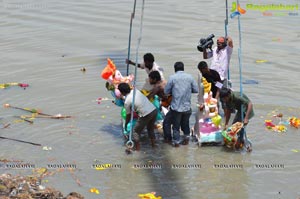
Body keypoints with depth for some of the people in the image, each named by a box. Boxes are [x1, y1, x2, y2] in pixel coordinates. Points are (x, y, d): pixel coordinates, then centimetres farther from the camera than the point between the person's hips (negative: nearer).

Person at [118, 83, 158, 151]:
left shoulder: (127, 102, -7)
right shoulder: (135, 90, 8)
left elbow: (128, 115, 6)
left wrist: (125, 124, 22)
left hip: (145, 115, -7)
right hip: (154, 110, 7)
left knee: (135, 132, 14)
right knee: (150, 128, 30)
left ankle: (137, 148, 19)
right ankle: (153, 144, 38)